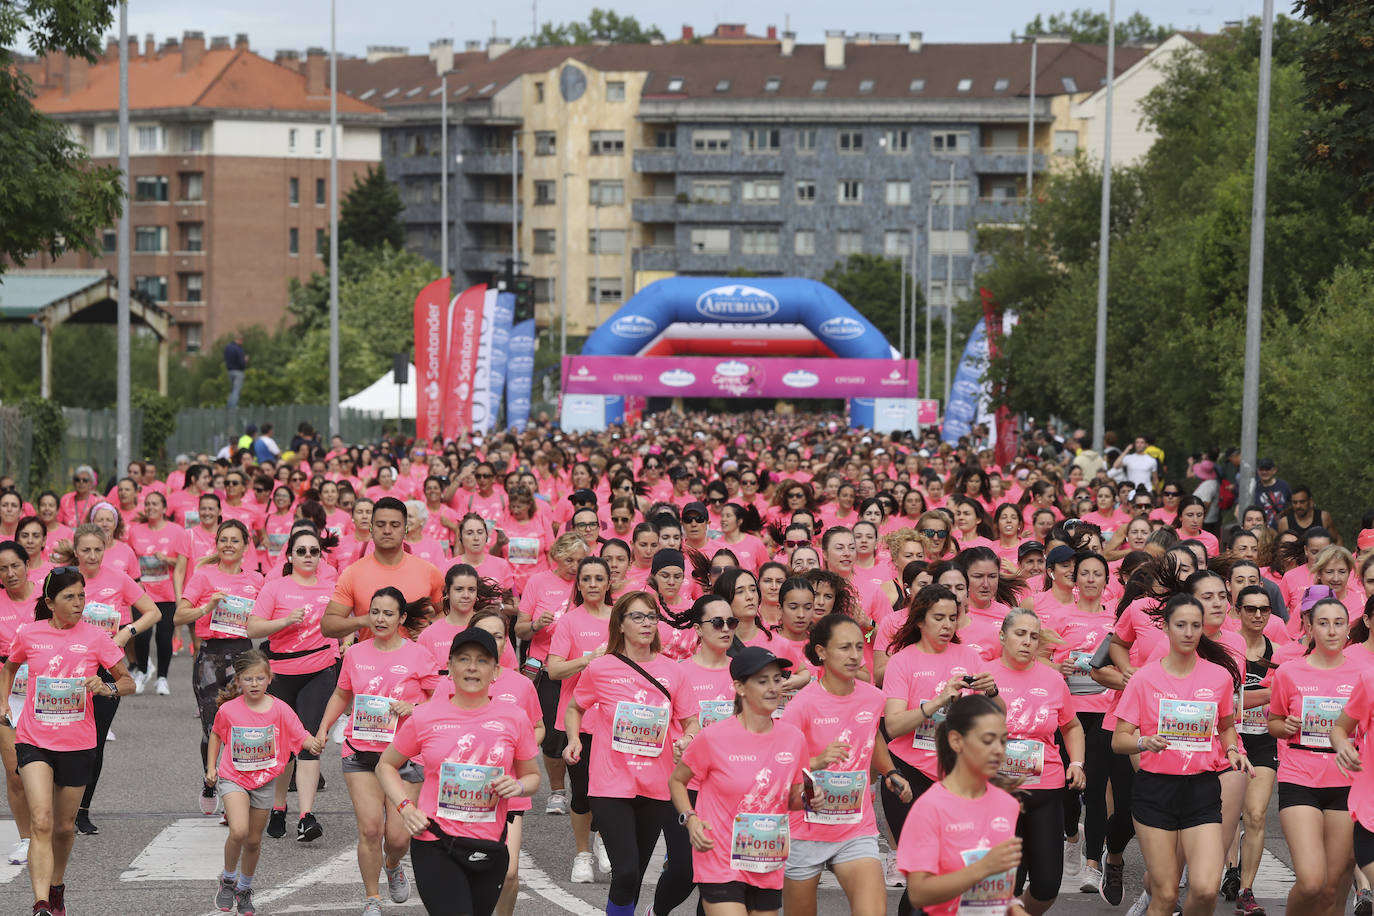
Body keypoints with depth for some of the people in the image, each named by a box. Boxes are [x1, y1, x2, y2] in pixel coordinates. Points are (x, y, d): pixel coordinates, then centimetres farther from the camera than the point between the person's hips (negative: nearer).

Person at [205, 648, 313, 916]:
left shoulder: (279, 709, -11)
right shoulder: (228, 710, -11)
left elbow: (301, 736, -16)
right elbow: (216, 734, 8)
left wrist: (314, 743, -38)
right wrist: (211, 767, 5)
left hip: (263, 781, 2)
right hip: (232, 778, -2)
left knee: (254, 841, 12)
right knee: (238, 831, -23)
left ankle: (244, 889, 36)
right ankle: (228, 879, 4)